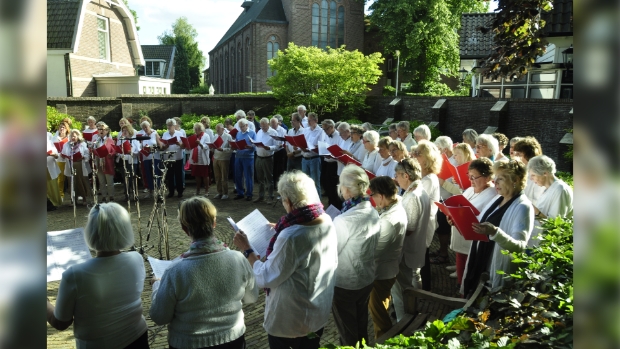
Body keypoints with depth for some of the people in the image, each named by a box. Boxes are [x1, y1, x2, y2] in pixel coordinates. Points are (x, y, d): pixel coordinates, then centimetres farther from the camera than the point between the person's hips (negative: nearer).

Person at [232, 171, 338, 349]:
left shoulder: (290, 237, -34)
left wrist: (247, 249, -11)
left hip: (289, 319, -6)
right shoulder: (327, 222, -11)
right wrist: (282, 230, 16)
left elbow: (266, 278, -22)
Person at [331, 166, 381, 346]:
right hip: (367, 279, 7)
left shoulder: (343, 221, -30)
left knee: (347, 331, 17)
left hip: (345, 283, -7)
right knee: (361, 325, 27)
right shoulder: (373, 213, -7)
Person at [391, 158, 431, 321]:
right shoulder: (421, 192, 6)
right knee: (413, 286, 24)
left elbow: (408, 229, -25)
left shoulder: (412, 197, -25)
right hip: (415, 249, 10)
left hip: (406, 251, -10)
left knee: (401, 290, 3)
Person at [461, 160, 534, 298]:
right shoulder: (497, 200, 8)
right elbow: (482, 224, 17)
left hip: (498, 273, -7)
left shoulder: (523, 207, -17)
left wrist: (495, 232, -40)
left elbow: (520, 246, -26)